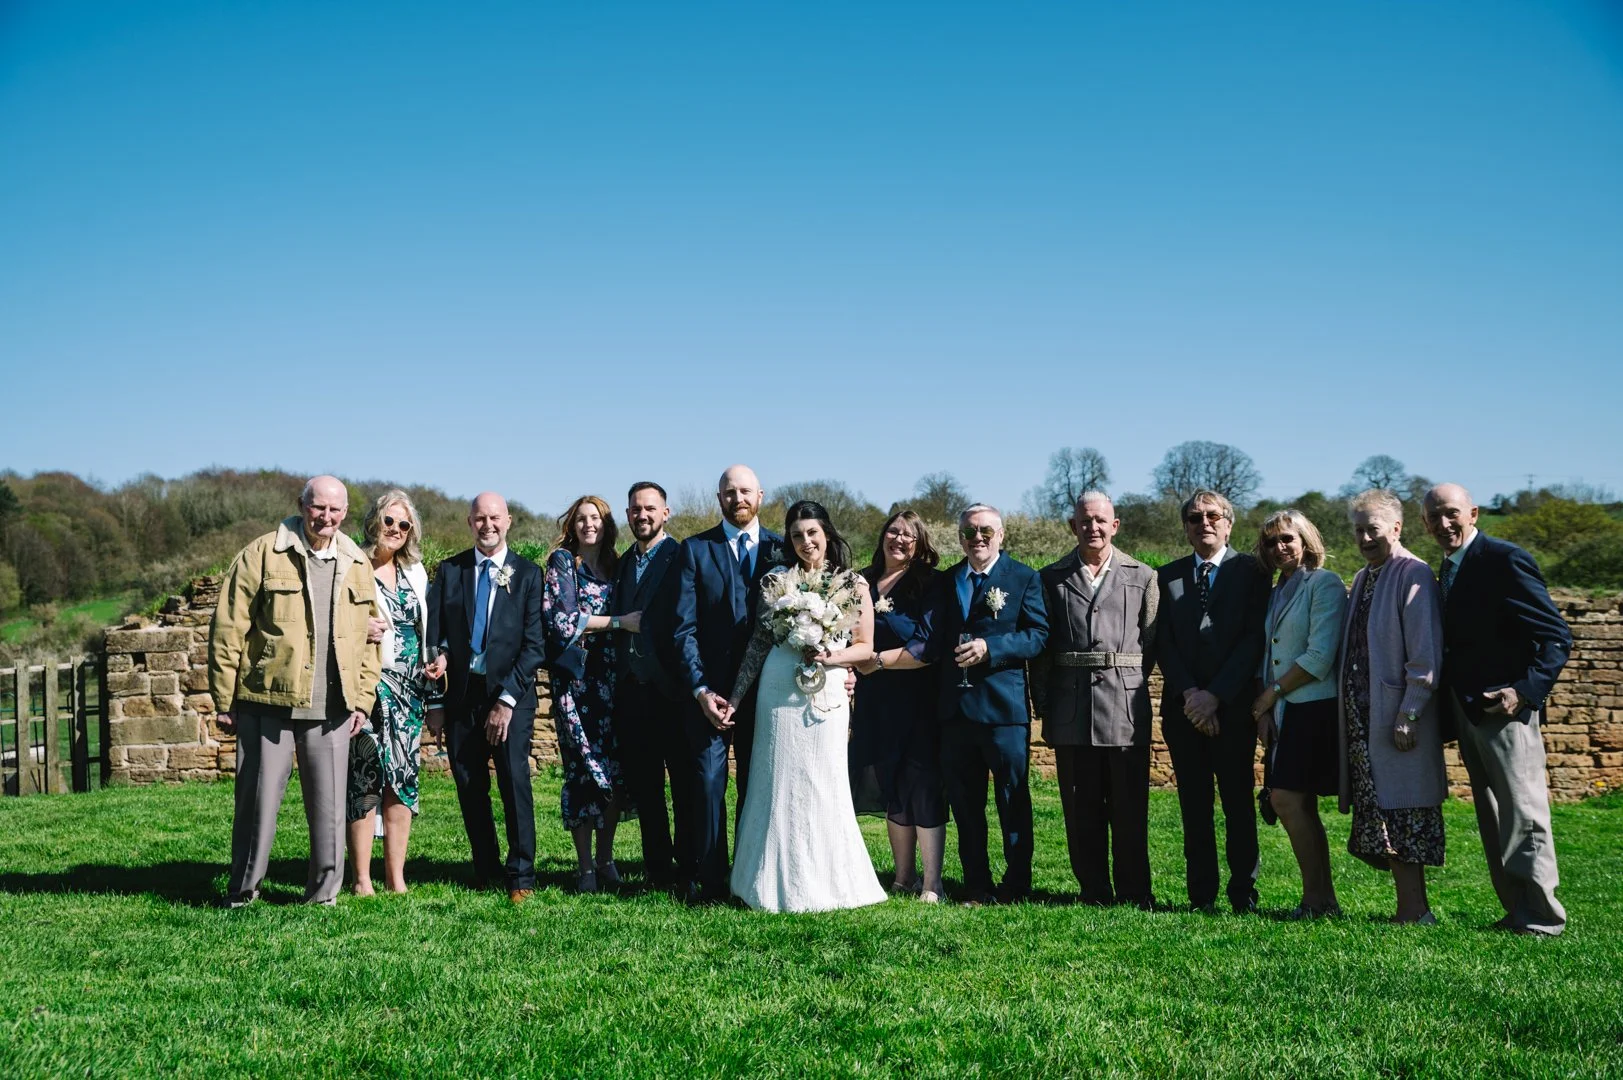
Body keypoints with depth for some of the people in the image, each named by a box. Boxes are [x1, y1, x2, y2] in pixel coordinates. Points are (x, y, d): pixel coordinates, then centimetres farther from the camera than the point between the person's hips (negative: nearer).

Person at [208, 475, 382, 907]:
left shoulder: (357, 566, 12)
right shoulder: (261, 555, -2)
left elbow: (369, 639, 17)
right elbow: (228, 629, -3)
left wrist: (363, 699, 9)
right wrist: (224, 701, -4)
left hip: (332, 710, 3)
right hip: (267, 703, -3)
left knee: (329, 805, 6)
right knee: (258, 801, 4)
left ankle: (323, 893, 17)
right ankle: (242, 892, 18)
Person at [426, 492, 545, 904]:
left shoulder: (527, 574, 1)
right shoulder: (449, 571, 8)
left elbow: (534, 645, -3)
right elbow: (433, 637, 8)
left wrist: (507, 700, -11)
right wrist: (435, 702, -1)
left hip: (511, 695, -3)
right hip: (461, 696, 3)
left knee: (514, 782, -8)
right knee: (470, 789, 6)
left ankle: (520, 876, 1)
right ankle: (486, 871, 17)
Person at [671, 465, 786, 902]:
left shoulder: (782, 549, 7)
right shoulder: (695, 549, 4)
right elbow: (684, 628, -1)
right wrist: (700, 690, -10)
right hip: (710, 688, -1)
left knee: (758, 786, 7)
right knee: (708, 783, -5)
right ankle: (710, 880, 3)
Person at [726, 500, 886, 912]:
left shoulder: (852, 584, 4)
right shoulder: (776, 580, 7)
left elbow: (865, 647, 5)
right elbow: (758, 642, 8)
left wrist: (832, 656, -13)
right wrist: (735, 696, 5)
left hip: (826, 694, -1)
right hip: (778, 692, 1)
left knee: (822, 785, 1)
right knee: (777, 785, 4)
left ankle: (824, 882, 13)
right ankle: (778, 882, 13)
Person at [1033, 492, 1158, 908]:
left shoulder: (1143, 577, 8)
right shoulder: (1052, 578, 9)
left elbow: (1151, 644, 9)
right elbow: (1041, 647, 8)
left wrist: (1128, 683, 6)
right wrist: (1043, 705, 3)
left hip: (1126, 706, -1)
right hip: (1071, 709, 1)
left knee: (1129, 807, 1)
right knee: (1081, 808, 5)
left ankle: (1134, 894, 11)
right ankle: (1094, 892, 15)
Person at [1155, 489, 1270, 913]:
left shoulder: (1250, 572, 3)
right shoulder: (1168, 576, 12)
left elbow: (1254, 639, -5)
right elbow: (1163, 642, 6)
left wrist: (1215, 695, -12)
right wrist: (1188, 694, -8)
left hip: (1233, 706, -2)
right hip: (1184, 706, 2)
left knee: (1238, 802, 1)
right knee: (1194, 806, 4)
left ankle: (1243, 894, 8)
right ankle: (1201, 895, 9)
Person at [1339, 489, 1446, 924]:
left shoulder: (1413, 575, -10)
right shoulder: (1363, 579, 17)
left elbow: (1426, 655, -15)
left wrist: (1408, 716, -19)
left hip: (1396, 719, -8)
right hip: (1362, 717, 9)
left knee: (1400, 816, -6)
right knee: (1378, 819, 9)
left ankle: (1414, 911, 1)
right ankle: (1410, 905, 16)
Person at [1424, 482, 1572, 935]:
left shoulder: (1505, 559, -11)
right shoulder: (1449, 570, 15)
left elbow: (1556, 637, -14)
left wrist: (1525, 690, -24)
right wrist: (1453, 714, 10)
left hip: (1503, 709, -9)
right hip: (1467, 711, 9)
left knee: (1523, 816, -6)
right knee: (1493, 822, 13)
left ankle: (1540, 918, 0)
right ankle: (1516, 910, 21)